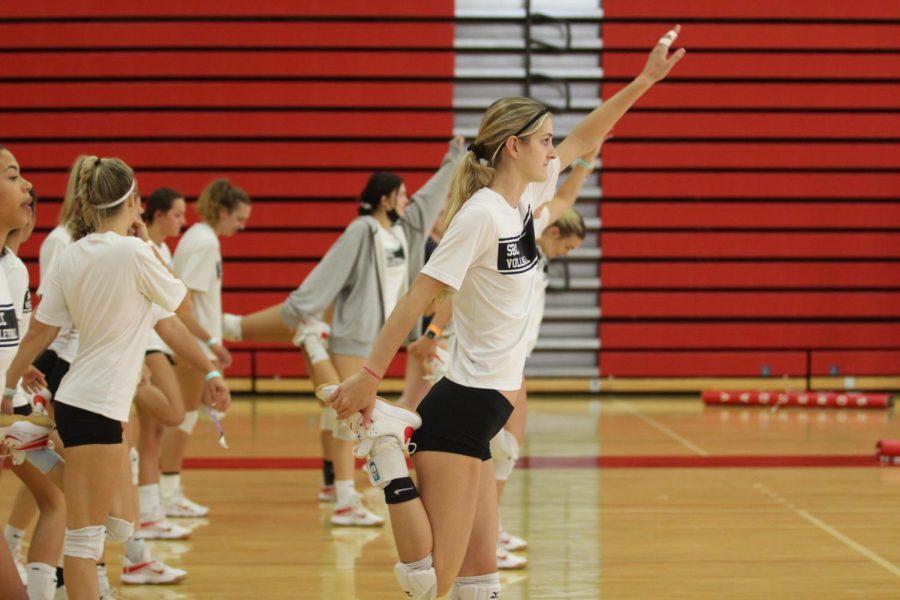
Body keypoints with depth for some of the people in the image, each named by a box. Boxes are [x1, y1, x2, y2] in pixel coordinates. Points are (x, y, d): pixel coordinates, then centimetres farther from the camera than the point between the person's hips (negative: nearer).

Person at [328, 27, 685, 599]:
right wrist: (369, 376, -19)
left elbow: (582, 140, 23)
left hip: (483, 407, 9)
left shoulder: (524, 198, 8)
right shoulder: (482, 213, -15)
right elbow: (418, 298, -17)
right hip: (461, 408, -9)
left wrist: (645, 80, 21)